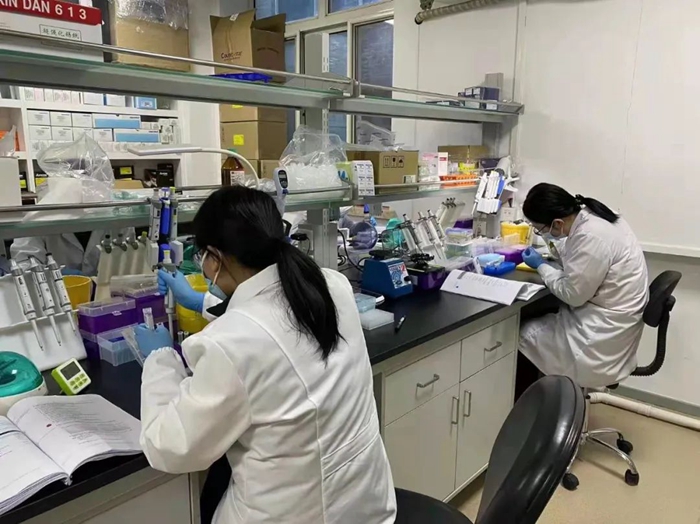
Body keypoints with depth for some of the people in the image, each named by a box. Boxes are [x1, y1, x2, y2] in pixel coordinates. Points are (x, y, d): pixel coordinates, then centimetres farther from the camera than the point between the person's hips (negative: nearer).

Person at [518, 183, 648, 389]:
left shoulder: (591, 237, -31)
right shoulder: (588, 214, -2)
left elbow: (572, 294, -22)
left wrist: (541, 266, -10)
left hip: (605, 328, -9)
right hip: (609, 312, 9)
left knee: (523, 335, -6)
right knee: (534, 319, 11)